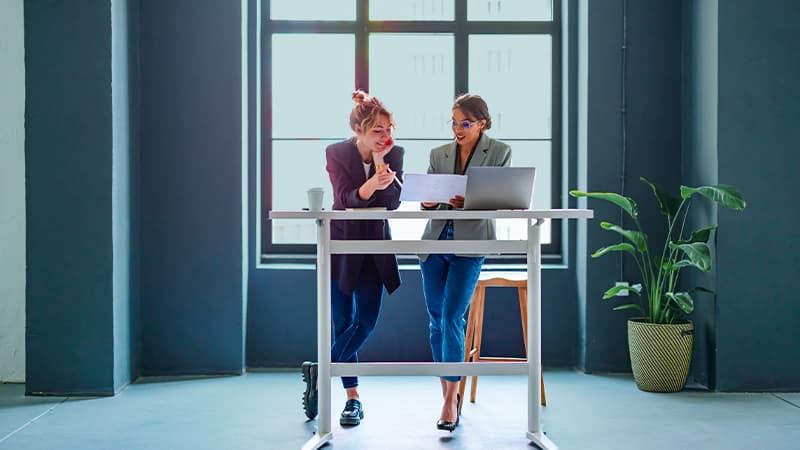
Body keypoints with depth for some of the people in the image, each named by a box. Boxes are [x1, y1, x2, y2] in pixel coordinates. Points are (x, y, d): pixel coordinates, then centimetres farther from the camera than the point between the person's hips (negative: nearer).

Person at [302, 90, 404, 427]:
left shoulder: (394, 154, -5)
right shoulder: (336, 153, -10)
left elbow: (393, 202, -13)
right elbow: (346, 198, -22)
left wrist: (381, 162, -22)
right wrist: (372, 185, -42)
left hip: (375, 245, 2)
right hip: (341, 242, -2)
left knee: (366, 321, -7)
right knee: (343, 323, 1)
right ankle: (352, 397, 12)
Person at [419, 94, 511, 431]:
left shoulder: (499, 152, 4)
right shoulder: (438, 154, 13)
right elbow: (426, 198, 11)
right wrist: (428, 200, -13)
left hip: (470, 244, -4)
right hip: (435, 240, 4)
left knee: (452, 318, -12)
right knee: (437, 320, 7)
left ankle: (451, 398, -6)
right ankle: (447, 393, 20)